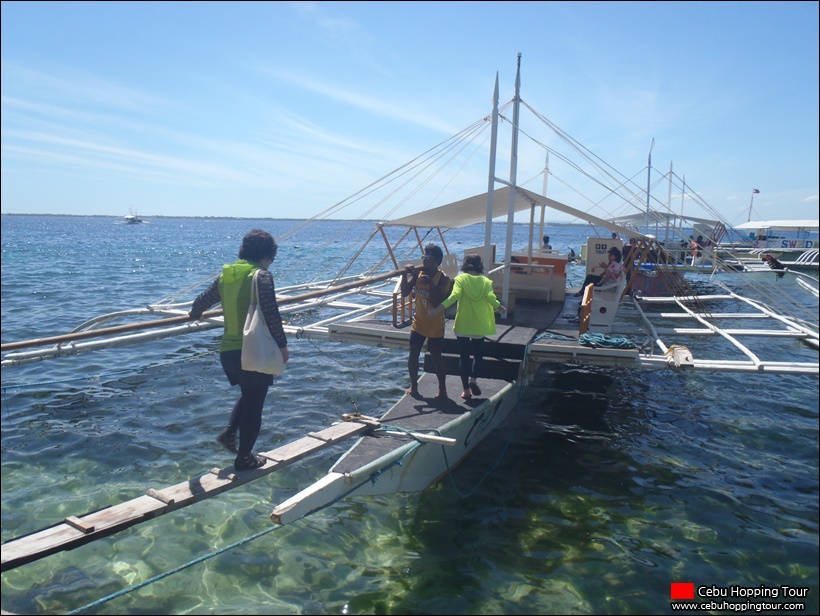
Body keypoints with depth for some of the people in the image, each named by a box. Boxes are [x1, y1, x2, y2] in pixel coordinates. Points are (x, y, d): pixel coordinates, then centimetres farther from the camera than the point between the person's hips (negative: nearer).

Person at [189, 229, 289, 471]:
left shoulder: (226, 274, 9)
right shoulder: (261, 275, -11)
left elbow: (203, 300, 22)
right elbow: (271, 314, -17)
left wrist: (195, 313, 44)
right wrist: (282, 345, -9)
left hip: (228, 350, 7)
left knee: (247, 396, 29)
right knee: (254, 405, 7)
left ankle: (229, 433, 17)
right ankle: (244, 458, 16)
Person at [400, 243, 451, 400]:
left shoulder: (443, 278, -16)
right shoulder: (417, 273, -5)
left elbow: (439, 302, -25)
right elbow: (405, 293, -12)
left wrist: (430, 284, -34)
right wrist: (405, 275, -24)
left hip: (435, 325, -4)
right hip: (418, 323, 4)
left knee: (436, 357, 3)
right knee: (413, 355, 8)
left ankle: (442, 390, 18)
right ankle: (413, 387, 25)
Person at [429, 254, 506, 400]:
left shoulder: (460, 279, -5)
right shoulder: (486, 281, 0)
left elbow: (455, 295, -21)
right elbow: (491, 298, -12)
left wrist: (440, 307, -27)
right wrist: (501, 308, 6)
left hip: (463, 325, -1)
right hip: (479, 326, 1)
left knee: (464, 357, 8)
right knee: (478, 355, 17)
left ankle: (466, 389, 8)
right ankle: (473, 379, -7)